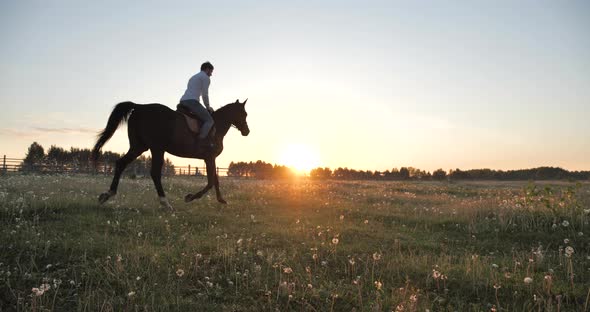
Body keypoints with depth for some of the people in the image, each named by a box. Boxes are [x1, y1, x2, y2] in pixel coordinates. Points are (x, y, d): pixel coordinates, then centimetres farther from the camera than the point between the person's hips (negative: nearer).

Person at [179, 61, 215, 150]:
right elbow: (205, 95, -3)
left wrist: (206, 108, 29)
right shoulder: (206, 77, 4)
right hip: (192, 101, -9)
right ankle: (202, 139, -30)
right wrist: (208, 107, 12)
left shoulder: (193, 77, 33)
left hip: (183, 101, 9)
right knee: (209, 120, -10)